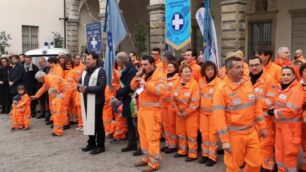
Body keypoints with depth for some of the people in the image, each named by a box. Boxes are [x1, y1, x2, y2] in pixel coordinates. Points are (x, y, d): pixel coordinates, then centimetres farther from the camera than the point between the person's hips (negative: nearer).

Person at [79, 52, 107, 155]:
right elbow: (80, 84, 20)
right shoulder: (85, 72, 16)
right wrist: (80, 87, -4)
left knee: (97, 123, -1)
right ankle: (91, 143, 26)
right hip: (86, 101, 8)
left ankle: (100, 146, 8)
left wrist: (87, 88, -21)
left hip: (96, 102, -8)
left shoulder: (100, 71, -10)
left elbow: (101, 87, -20)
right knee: (88, 122, 13)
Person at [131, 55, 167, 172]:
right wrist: (136, 77, -5)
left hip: (152, 110, -8)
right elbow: (133, 87, 13)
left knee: (152, 137, -5)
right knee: (143, 135, 16)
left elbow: (161, 90, -25)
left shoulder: (159, 76, -11)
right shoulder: (142, 75, 13)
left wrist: (145, 84, -28)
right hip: (141, 109, 8)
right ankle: (147, 158, 29)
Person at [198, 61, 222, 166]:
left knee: (212, 134, 2)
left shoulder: (219, 82, -14)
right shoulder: (201, 80, 2)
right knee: (204, 133, 12)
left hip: (214, 111, -5)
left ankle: (212, 157, 12)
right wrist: (200, 107, 11)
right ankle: (205, 154, 24)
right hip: (203, 111, 5)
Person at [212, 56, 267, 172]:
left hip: (251, 131, 5)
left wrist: (262, 126, 12)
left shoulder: (248, 83, 3)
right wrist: (224, 140, -18)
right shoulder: (221, 89, -15)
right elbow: (218, 116, -17)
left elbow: (256, 106, 12)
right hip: (234, 134, -5)